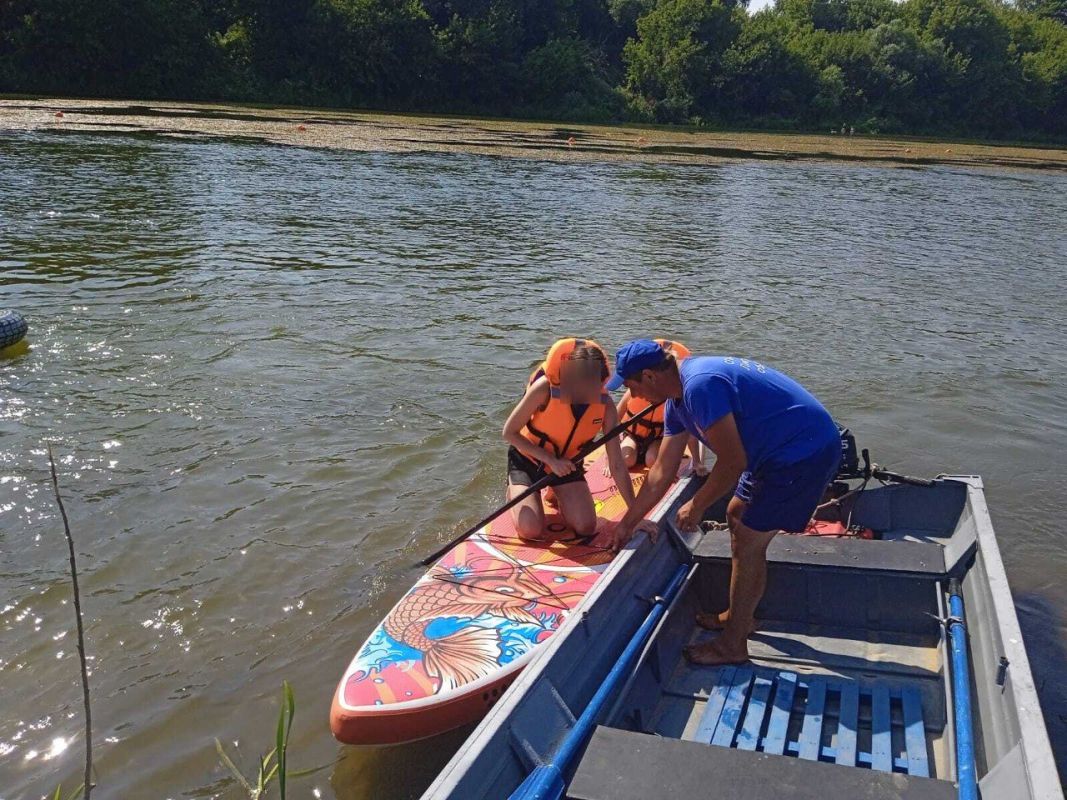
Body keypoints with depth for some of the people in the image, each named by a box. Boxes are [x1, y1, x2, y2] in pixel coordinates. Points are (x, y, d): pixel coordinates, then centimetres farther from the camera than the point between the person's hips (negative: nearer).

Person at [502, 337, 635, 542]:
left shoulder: (605, 406, -22)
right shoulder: (545, 388, -32)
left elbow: (617, 465, -16)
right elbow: (509, 433, -21)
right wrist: (551, 460, -27)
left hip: (566, 462, 3)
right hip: (528, 458, -3)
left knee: (586, 528, -11)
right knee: (530, 530, -17)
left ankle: (557, 495, 20)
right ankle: (515, 492, 16)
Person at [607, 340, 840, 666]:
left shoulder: (699, 385, -25)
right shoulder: (678, 400, 7)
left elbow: (733, 462, -22)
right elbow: (662, 472, 14)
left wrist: (696, 507, -7)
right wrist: (627, 523, 19)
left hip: (805, 452, -10)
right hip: (781, 451, 10)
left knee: (747, 542, -4)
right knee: (737, 517, 21)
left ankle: (732, 645, 11)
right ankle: (740, 615, 37)